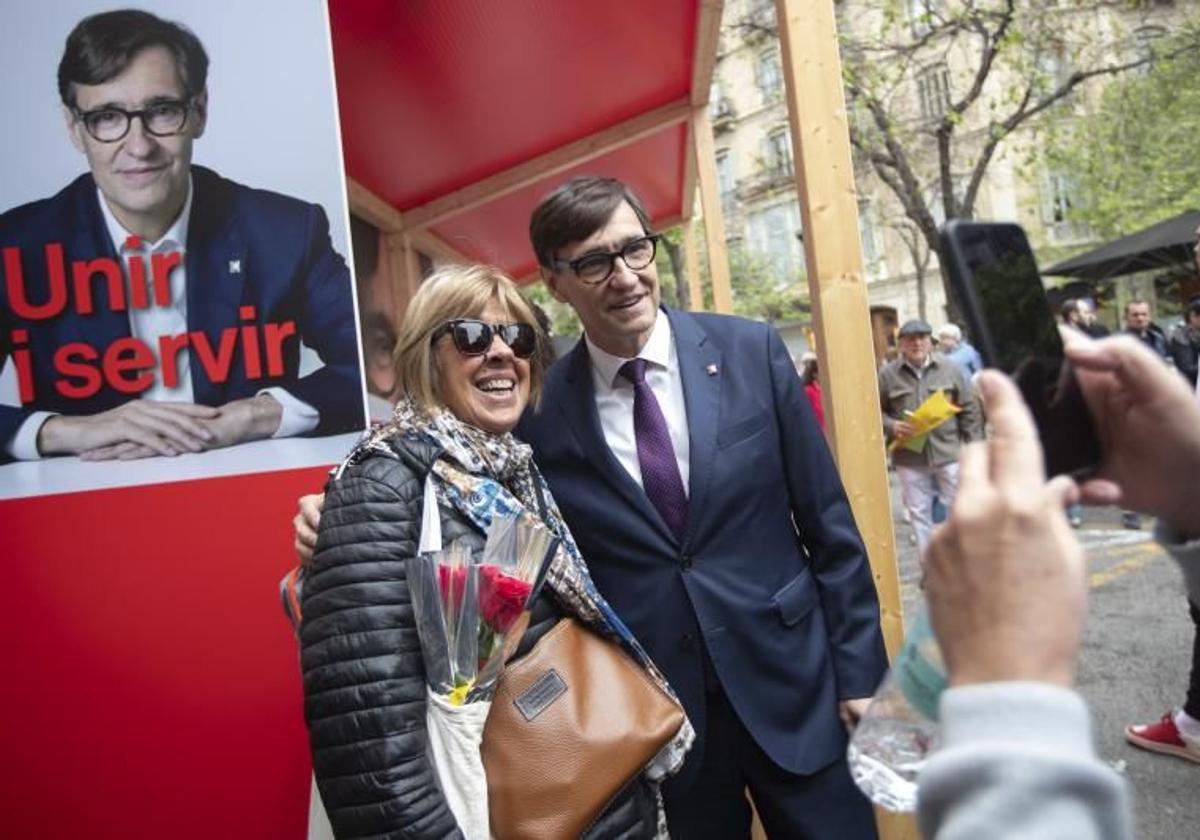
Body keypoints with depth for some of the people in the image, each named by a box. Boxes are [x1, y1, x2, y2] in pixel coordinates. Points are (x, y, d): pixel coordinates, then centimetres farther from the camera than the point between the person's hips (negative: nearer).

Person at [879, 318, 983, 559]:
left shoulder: (949, 368, 1)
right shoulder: (888, 374, -1)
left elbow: (969, 409, 4)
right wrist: (891, 426, -17)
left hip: (949, 452, 0)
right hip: (909, 458, 0)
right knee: (918, 513, 8)